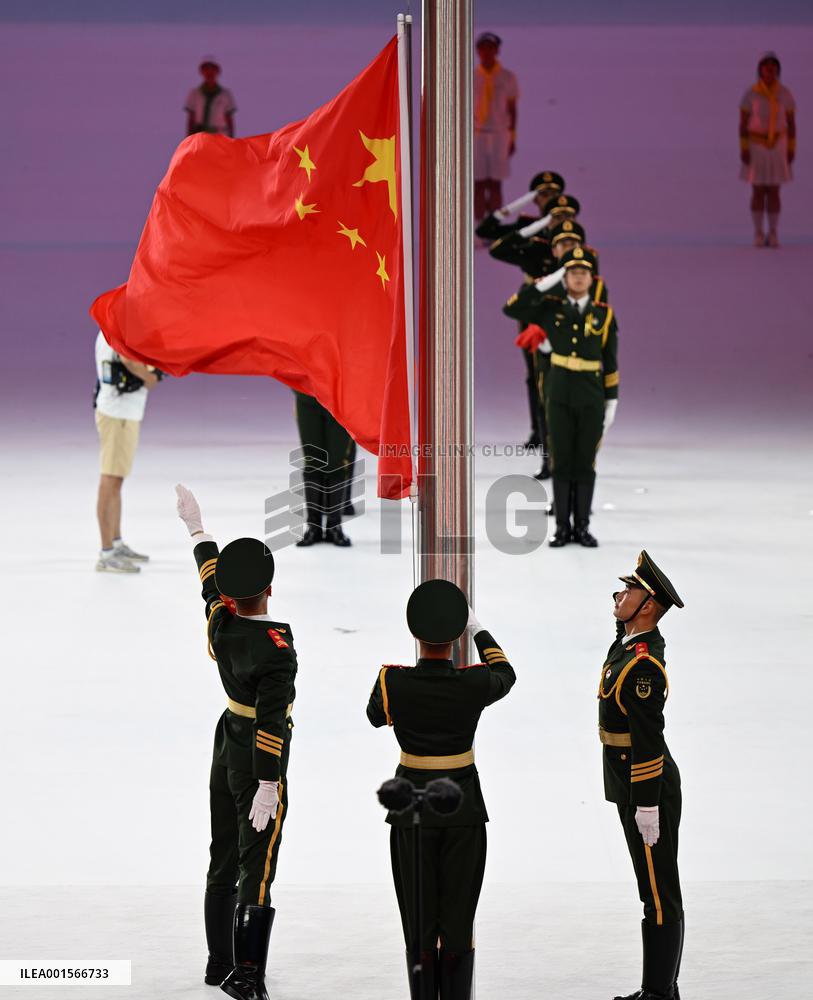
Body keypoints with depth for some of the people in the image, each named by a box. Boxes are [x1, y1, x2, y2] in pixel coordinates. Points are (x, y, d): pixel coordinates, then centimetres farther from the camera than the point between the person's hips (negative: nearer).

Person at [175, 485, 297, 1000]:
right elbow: (270, 720, -28)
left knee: (224, 861, 17)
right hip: (258, 763, -8)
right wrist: (267, 786, -26)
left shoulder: (219, 620, -6)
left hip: (226, 751, 8)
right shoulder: (276, 649, -26)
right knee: (256, 870, -5)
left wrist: (197, 526, 31)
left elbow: (213, 579, 15)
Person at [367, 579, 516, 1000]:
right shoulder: (474, 684, -13)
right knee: (458, 923, 7)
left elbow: (376, 715, 11)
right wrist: (477, 629, 23)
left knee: (419, 921, 8)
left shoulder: (392, 682, -13)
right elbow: (505, 674, 12)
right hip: (464, 809, 0)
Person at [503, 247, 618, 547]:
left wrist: (611, 403, 2)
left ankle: (582, 526, 10)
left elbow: (610, 364, 5)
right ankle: (562, 527, 8)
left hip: (592, 400, 0)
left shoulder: (604, 315, 3)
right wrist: (541, 285, -13)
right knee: (561, 462, 2)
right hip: (559, 398, 0)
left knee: (585, 462, 3)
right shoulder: (551, 308, 3)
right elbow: (511, 309, -6)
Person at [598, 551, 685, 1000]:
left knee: (660, 893, -5)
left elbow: (648, 737, -25)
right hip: (636, 790, 11)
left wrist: (647, 806, -25)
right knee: (656, 891, 14)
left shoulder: (643, 664, -23)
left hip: (648, 792, -11)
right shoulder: (631, 641, 7)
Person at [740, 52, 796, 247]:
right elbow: (742, 123, -8)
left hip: (777, 146, 1)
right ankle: (758, 235, 10)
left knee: (773, 191, 1)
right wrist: (743, 149, -14)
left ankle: (773, 235, 10)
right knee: (758, 192, 0)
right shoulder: (750, 94, -9)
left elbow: (792, 123, 2)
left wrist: (791, 150, -2)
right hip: (756, 146, -1)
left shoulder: (785, 94, -4)